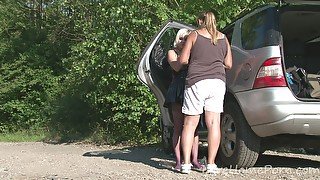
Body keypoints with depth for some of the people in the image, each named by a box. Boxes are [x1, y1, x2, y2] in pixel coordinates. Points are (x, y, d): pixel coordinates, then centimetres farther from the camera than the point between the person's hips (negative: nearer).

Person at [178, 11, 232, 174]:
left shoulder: (194, 35, 4)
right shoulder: (223, 38, 13)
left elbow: (183, 60, 0)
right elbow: (228, 64, 13)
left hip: (196, 82, -2)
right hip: (218, 81, 3)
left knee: (190, 123, 3)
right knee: (213, 123, 2)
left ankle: (186, 163, -1)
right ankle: (211, 164, 2)